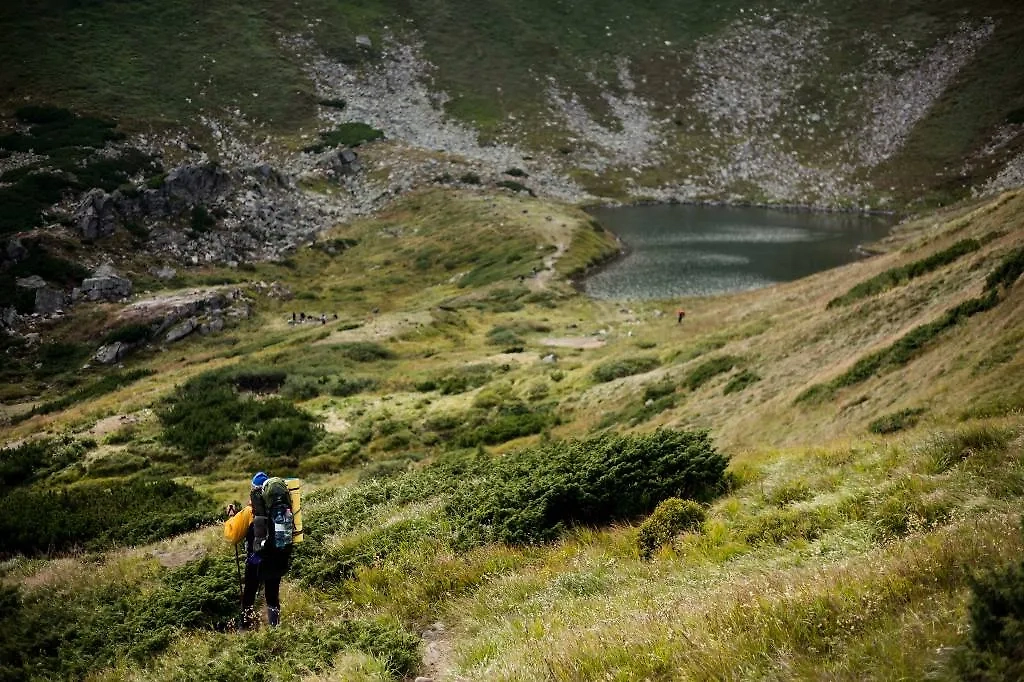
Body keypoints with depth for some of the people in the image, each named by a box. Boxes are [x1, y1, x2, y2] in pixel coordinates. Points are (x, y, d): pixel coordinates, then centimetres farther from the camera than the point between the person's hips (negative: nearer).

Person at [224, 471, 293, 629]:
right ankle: (275, 627, 15)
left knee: (248, 598, 10)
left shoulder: (249, 512, -14)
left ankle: (247, 628, 8)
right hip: (278, 561, 4)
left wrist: (231, 516, 4)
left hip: (256, 562, -4)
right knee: (272, 596, 17)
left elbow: (231, 535, -9)